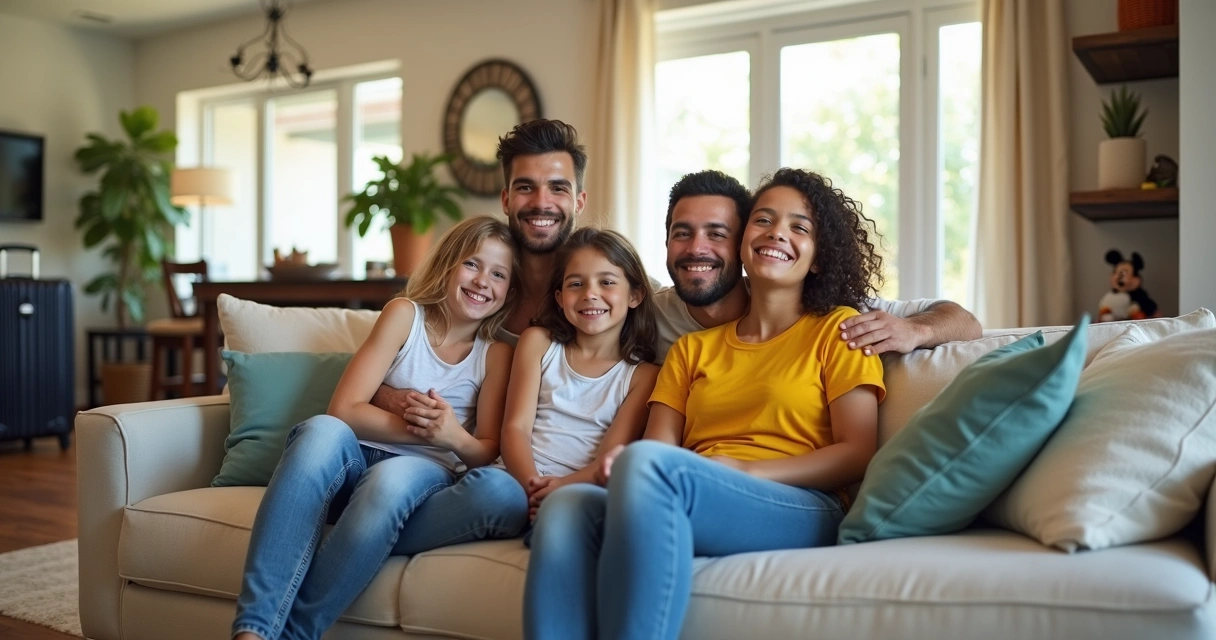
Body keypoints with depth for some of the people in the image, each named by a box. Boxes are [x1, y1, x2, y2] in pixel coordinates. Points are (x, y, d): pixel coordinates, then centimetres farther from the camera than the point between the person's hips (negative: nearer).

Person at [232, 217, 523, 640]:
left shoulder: (496, 353, 7)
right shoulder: (405, 314, 4)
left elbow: (487, 450, 4)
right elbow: (343, 410, -4)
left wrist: (454, 437, -19)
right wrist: (421, 428, -17)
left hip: (425, 474, 0)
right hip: (355, 461, 0)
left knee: (390, 478, -37)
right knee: (321, 431, -35)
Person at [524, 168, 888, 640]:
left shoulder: (838, 329, 14)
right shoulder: (691, 349, 25)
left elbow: (857, 454, 3)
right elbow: (658, 446, 13)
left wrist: (740, 469, -11)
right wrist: (620, 464, -12)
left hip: (802, 512, -3)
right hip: (681, 513, 4)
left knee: (649, 464, -33)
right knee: (565, 505, -30)